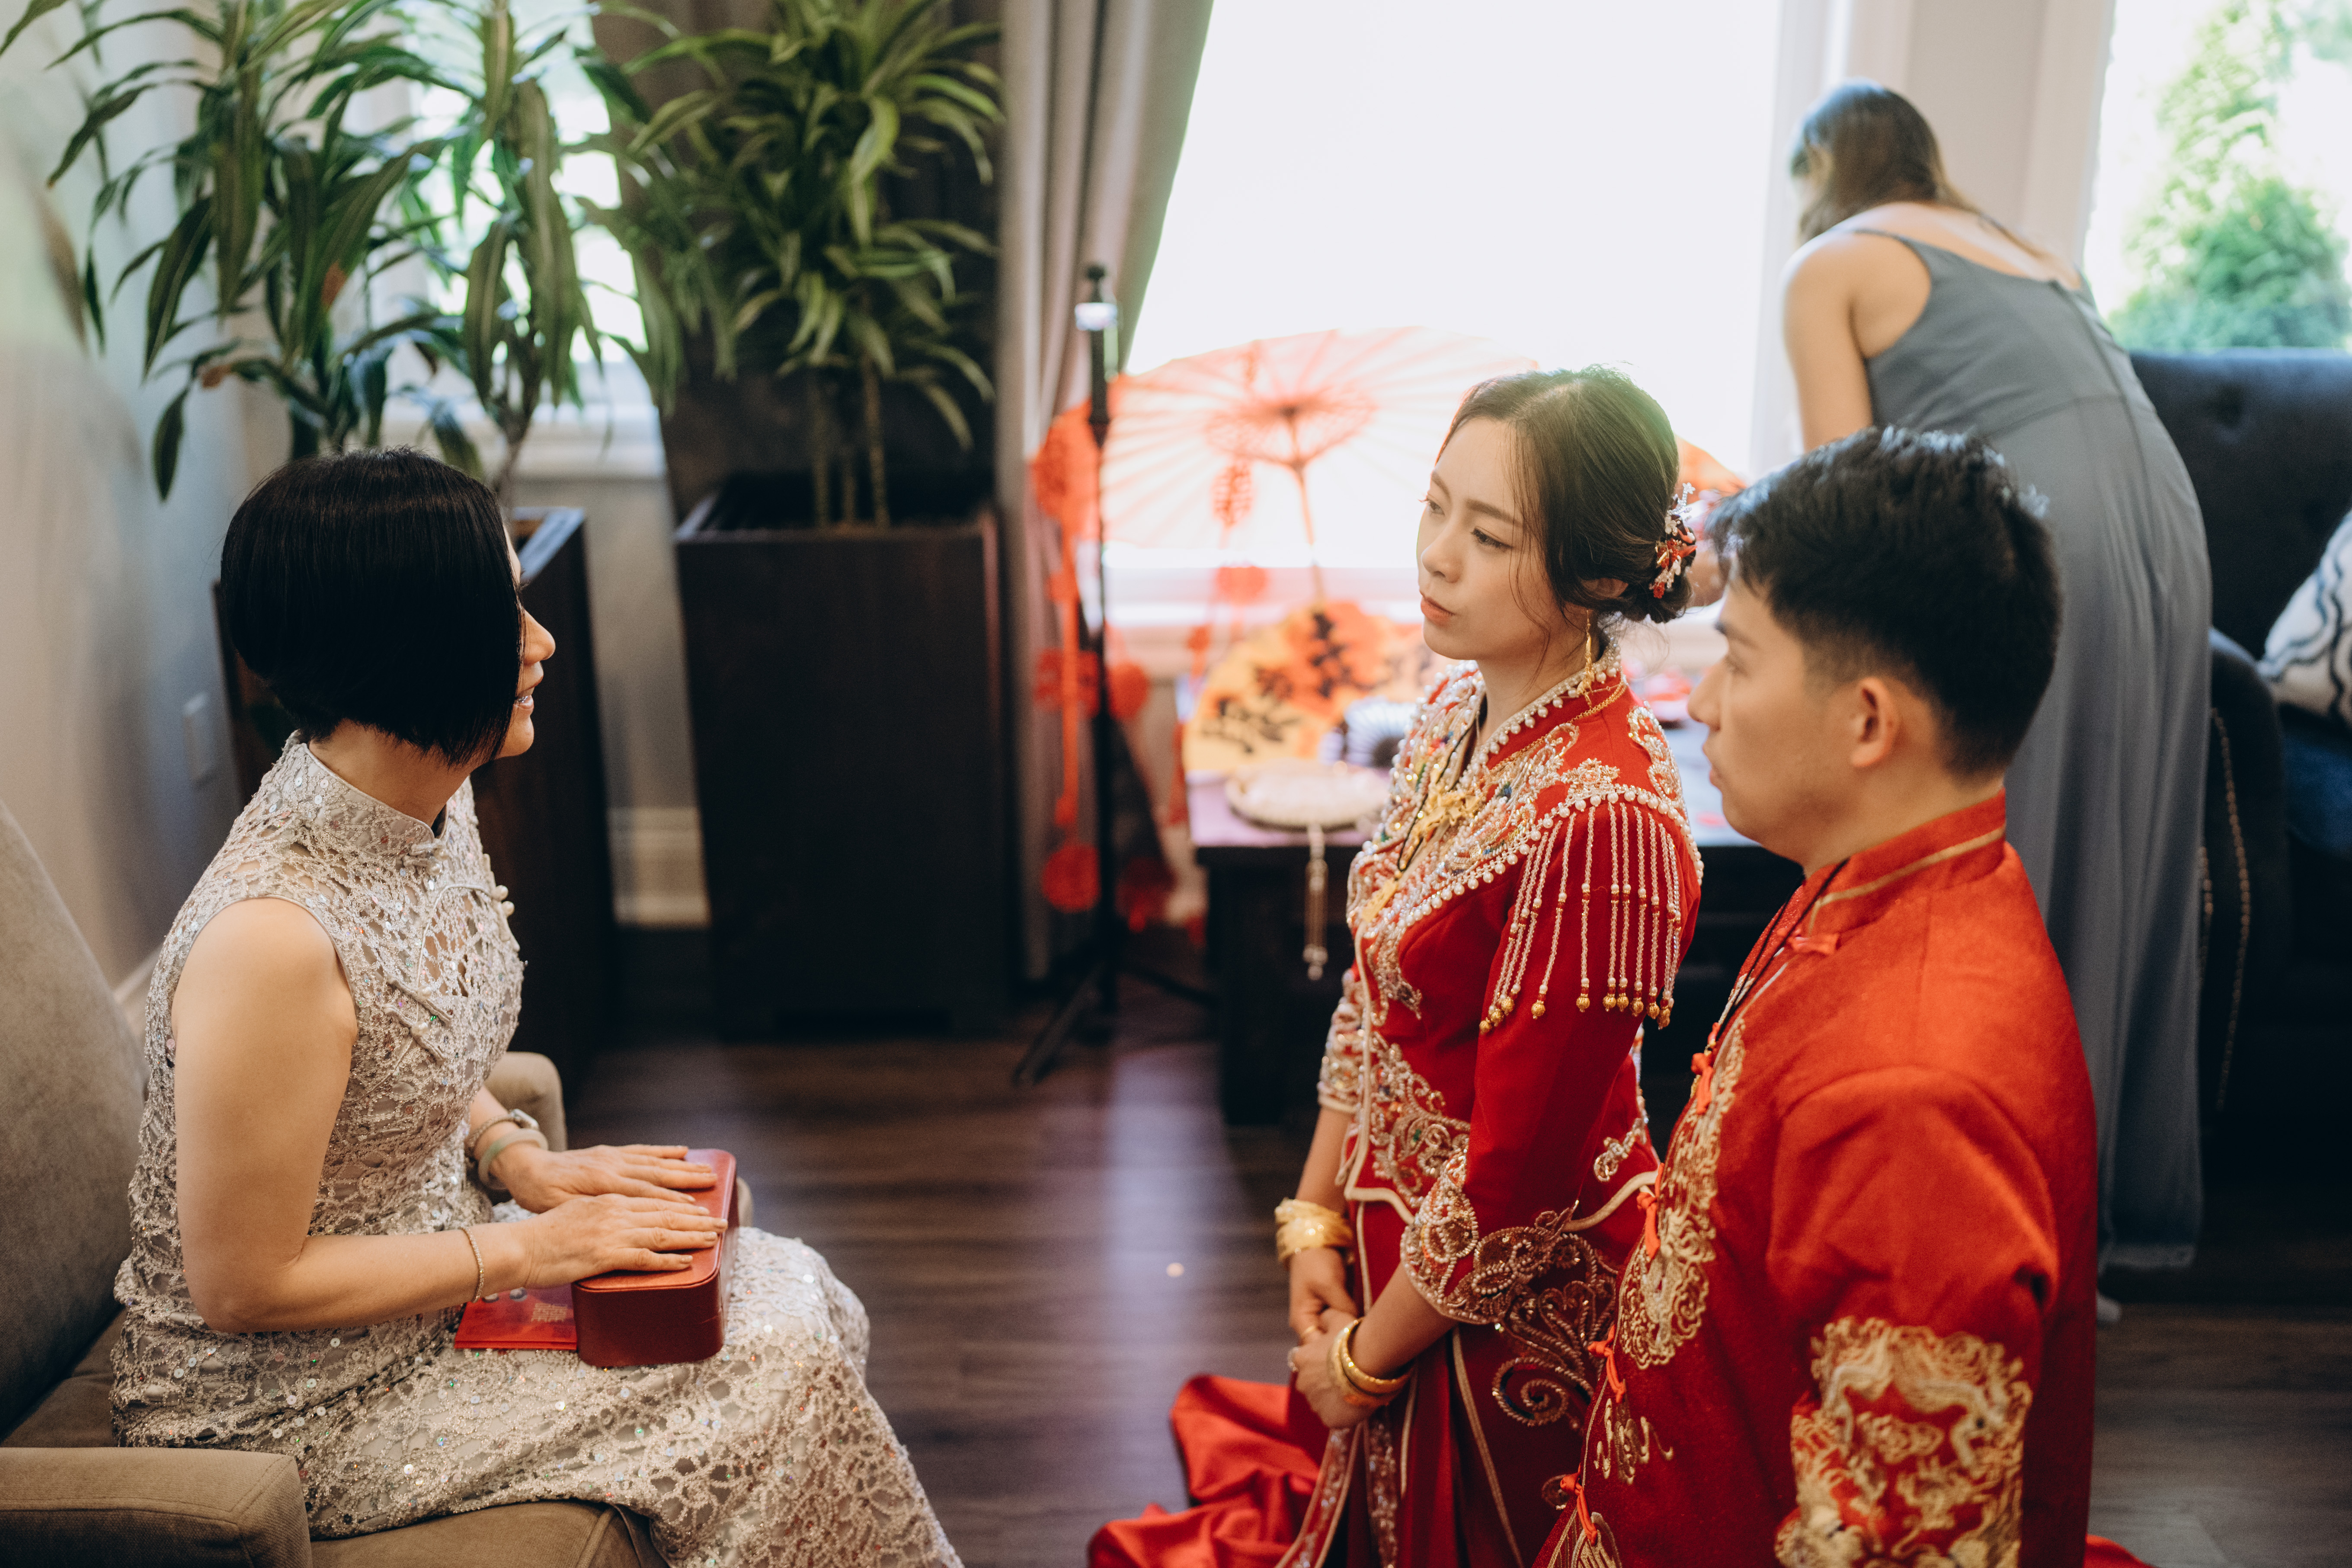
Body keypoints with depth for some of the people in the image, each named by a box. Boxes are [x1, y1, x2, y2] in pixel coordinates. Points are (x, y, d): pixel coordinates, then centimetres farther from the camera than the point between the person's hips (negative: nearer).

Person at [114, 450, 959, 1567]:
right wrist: (529, 1246, -19)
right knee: (776, 1384, -10)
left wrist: (519, 1161, -3)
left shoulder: (434, 807, -4)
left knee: (800, 1301, 3)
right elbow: (244, 1289, -25)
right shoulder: (270, 934, -33)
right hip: (295, 1401, -8)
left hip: (434, 1253, 9)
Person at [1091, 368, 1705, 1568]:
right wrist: (1314, 1221, 2)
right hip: (1392, 1243, 7)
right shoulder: (1458, 714, -4)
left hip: (1508, 1314, -7)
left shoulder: (1599, 819, -31)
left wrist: (1365, 1359, -11)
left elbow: (1519, 1181, -25)